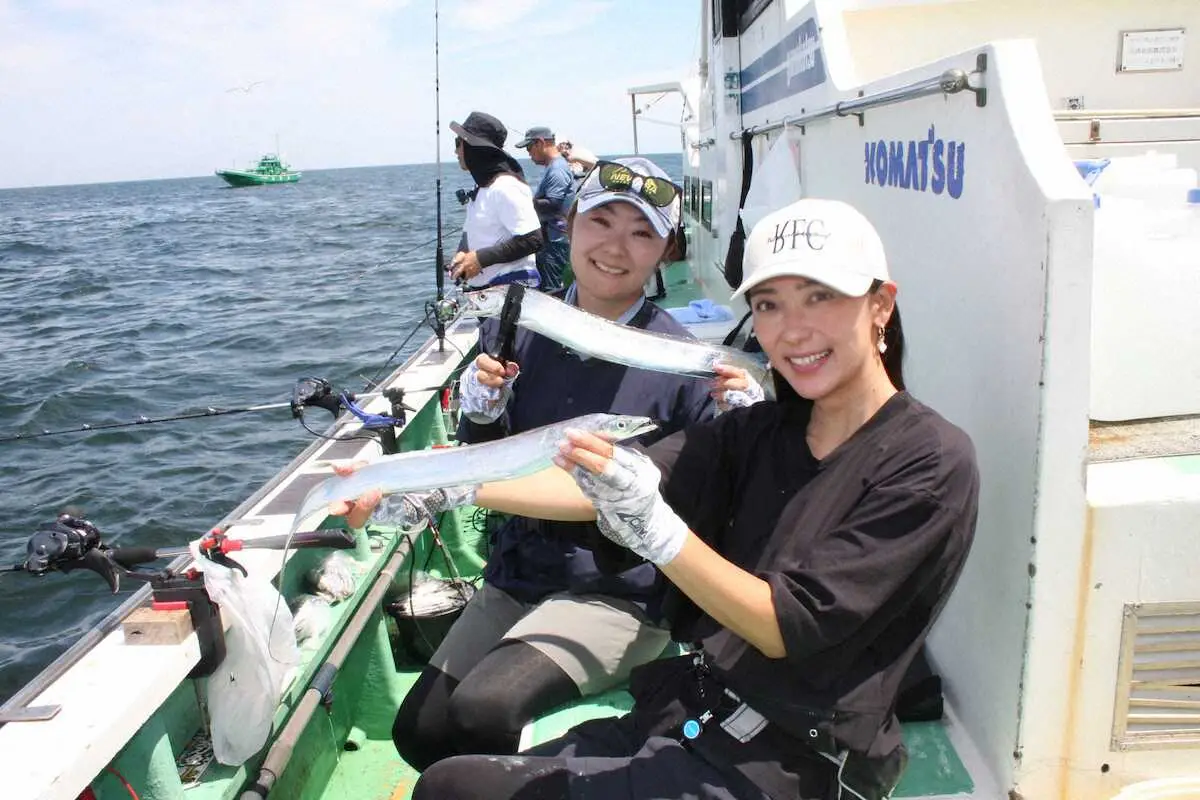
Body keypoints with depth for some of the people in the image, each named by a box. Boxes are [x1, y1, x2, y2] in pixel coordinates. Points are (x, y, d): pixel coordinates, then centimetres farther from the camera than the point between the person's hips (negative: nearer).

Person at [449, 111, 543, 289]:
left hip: (511, 285, -9)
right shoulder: (482, 186, 12)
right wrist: (462, 254, -5)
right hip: (482, 287, 9)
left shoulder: (506, 187, -16)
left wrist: (481, 258, -22)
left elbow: (533, 239, -22)